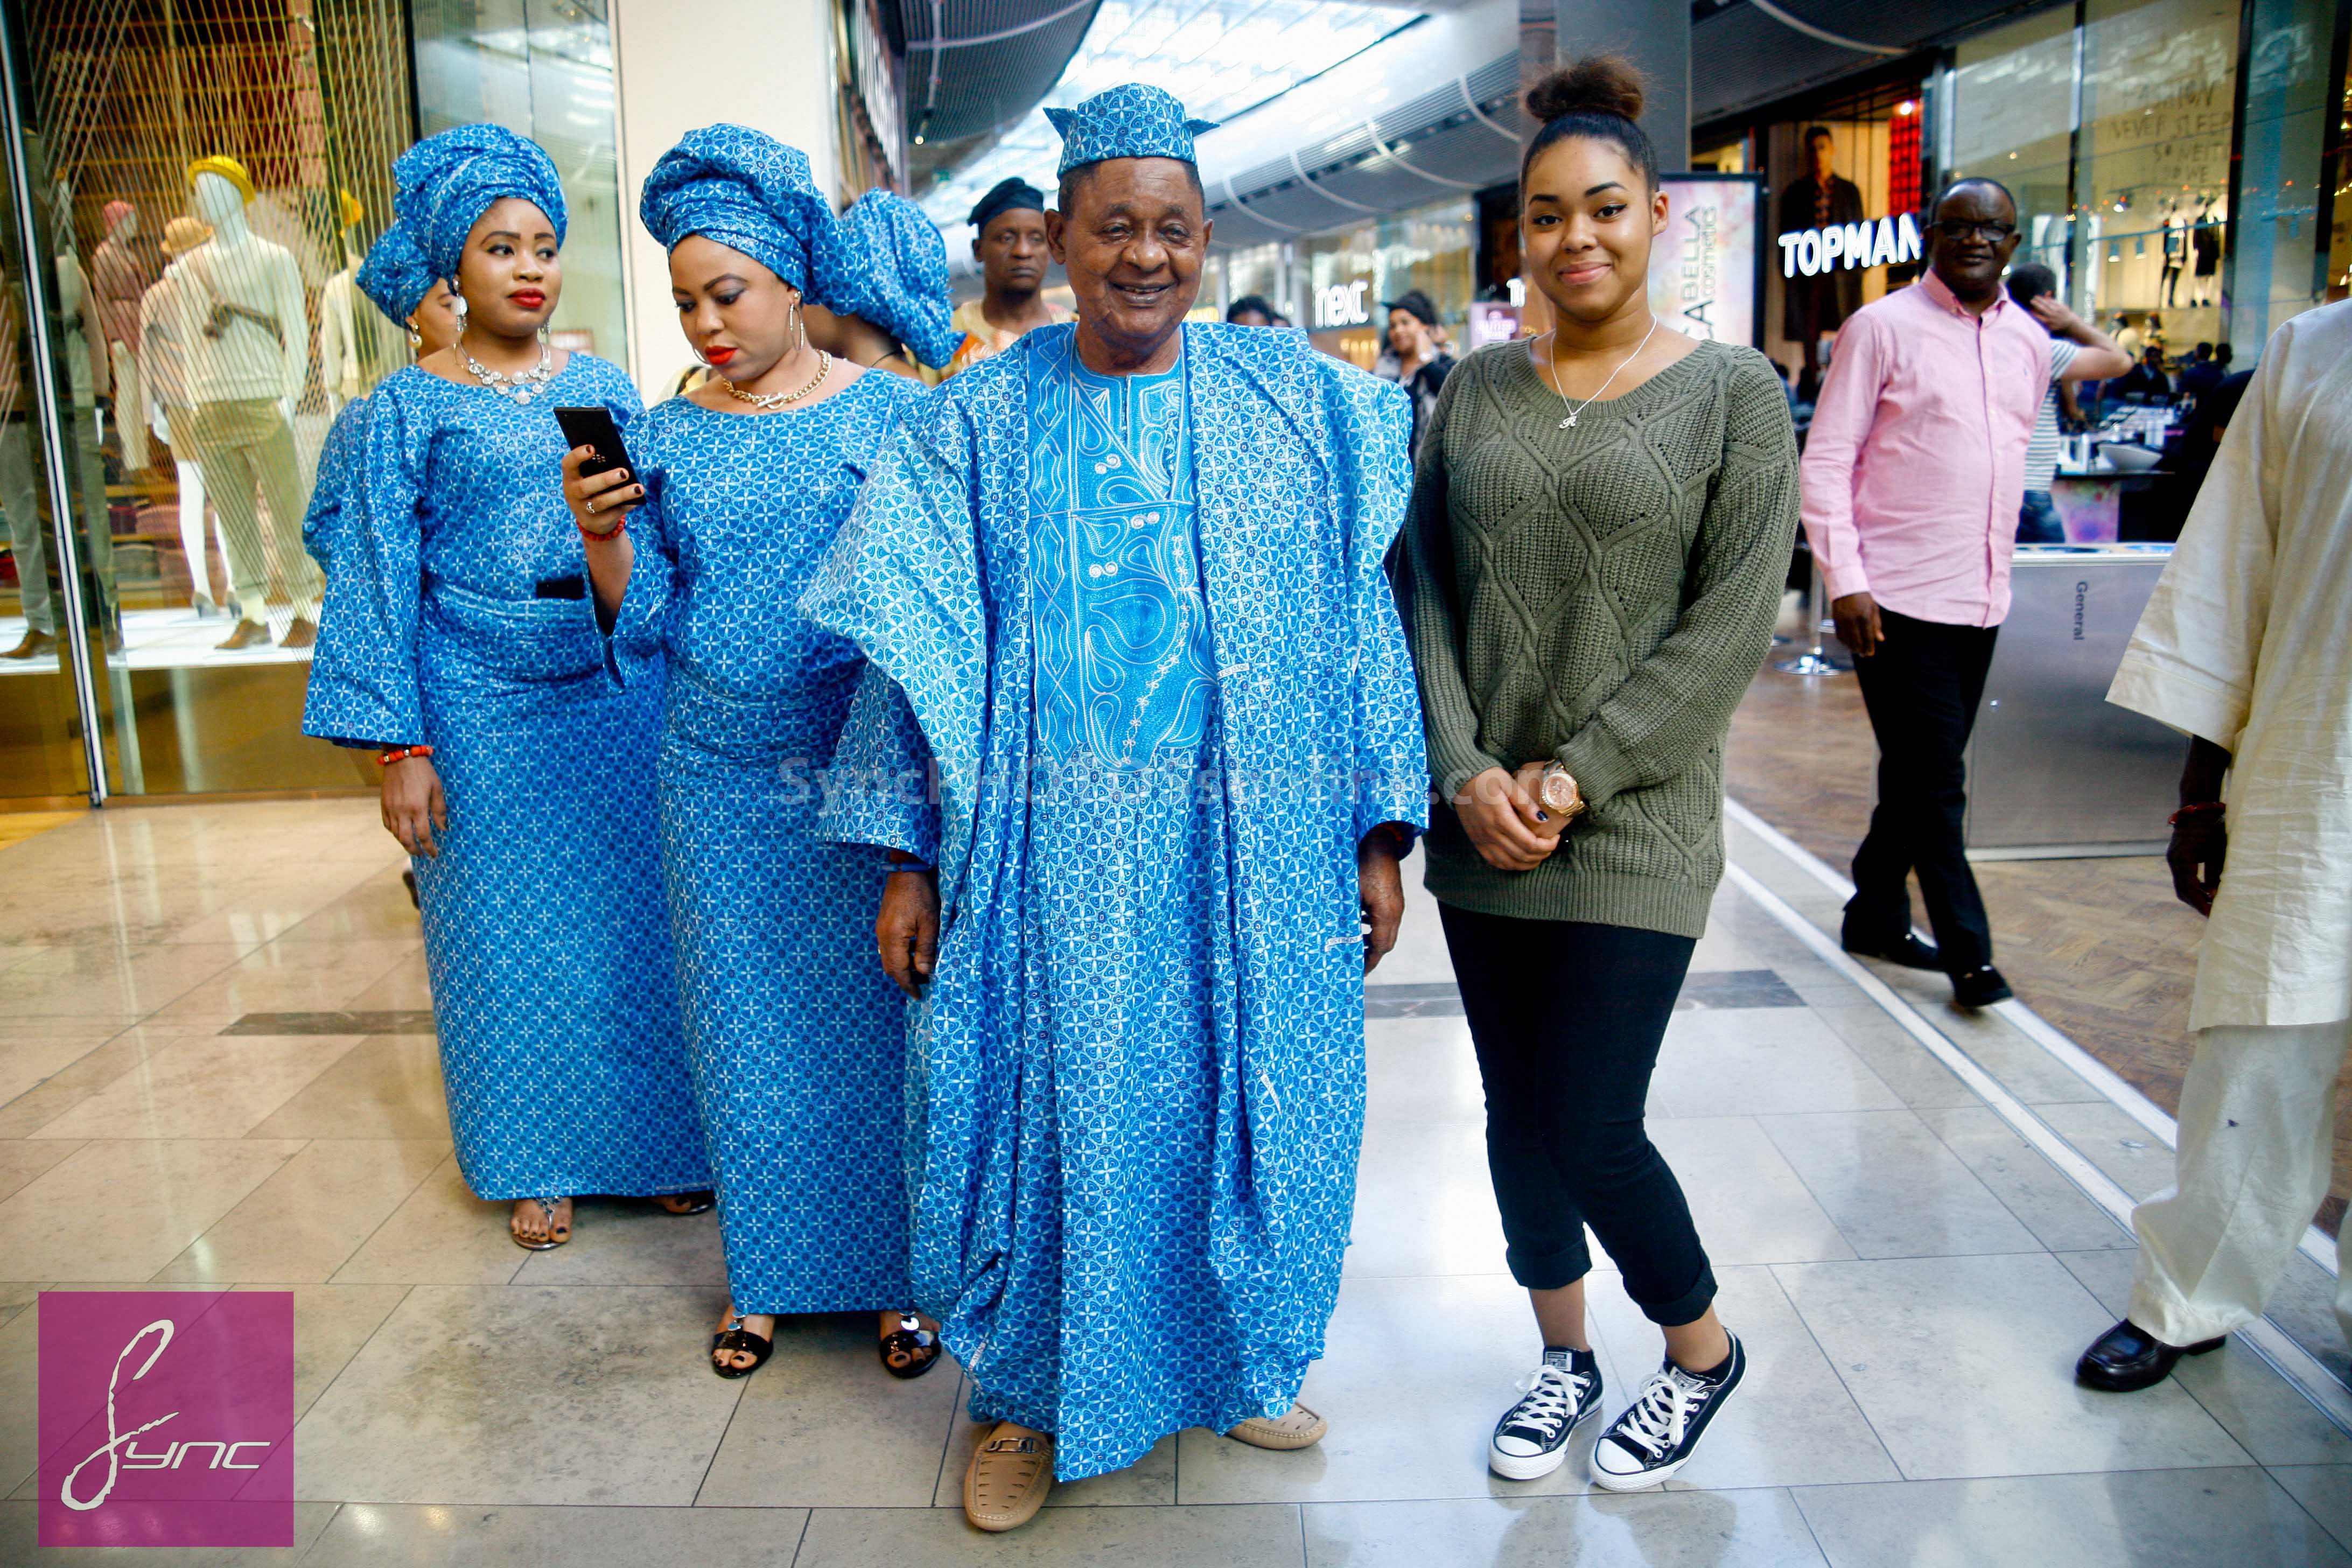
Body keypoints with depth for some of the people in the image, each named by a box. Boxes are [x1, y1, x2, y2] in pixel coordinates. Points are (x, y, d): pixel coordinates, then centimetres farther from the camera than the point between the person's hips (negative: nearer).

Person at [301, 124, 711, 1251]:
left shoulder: (602, 385, 7)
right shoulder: (412, 404, -1)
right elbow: (381, 574, -3)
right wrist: (399, 744, -8)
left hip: (615, 688, 2)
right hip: (483, 703, -2)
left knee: (633, 911, 8)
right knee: (512, 927, 7)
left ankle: (656, 1136, 25)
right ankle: (537, 1161, 24)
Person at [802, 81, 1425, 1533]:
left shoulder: (1297, 402, 2)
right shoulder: (981, 421, 2)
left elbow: (1361, 619, 2)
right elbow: (918, 650, 2)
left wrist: (1382, 833, 0)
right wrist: (907, 857, -2)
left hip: (1255, 850, 1)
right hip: (1057, 854, 0)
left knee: (1246, 1107, 12)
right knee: (1051, 1107, 8)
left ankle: (1239, 1365, 38)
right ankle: (1036, 1397, 32)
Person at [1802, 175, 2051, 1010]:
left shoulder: (2030, 343, 12)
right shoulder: (1882, 328, -5)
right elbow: (1824, 459, -8)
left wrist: (1995, 564, 20)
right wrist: (1844, 580, -15)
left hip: (1982, 600, 6)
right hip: (1896, 597, -6)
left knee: (1922, 777, 14)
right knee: (1936, 784, -4)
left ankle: (1876, 915, 28)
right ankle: (1967, 952, 6)